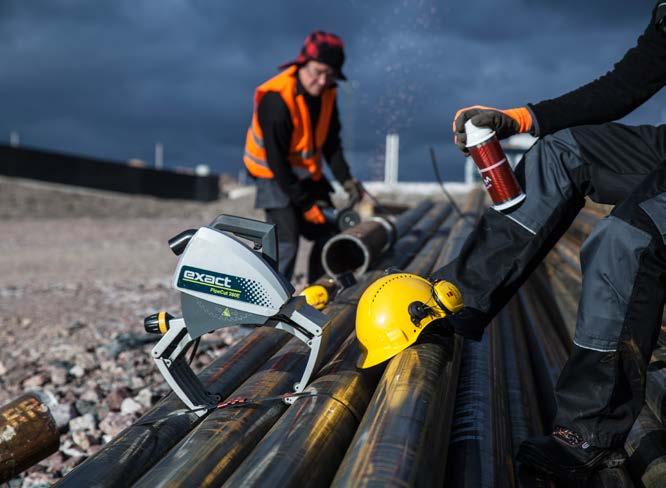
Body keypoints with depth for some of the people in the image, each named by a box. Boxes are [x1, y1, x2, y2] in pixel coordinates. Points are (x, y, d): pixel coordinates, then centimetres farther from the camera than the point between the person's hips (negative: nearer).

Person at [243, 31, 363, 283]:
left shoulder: (326, 94, -3)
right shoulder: (276, 99, -26)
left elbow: (331, 143, 6)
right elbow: (276, 160, -25)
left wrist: (345, 179, -10)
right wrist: (304, 203, -21)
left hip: (308, 174, 8)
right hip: (276, 176, -8)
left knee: (328, 235, 9)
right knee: (286, 243, -16)